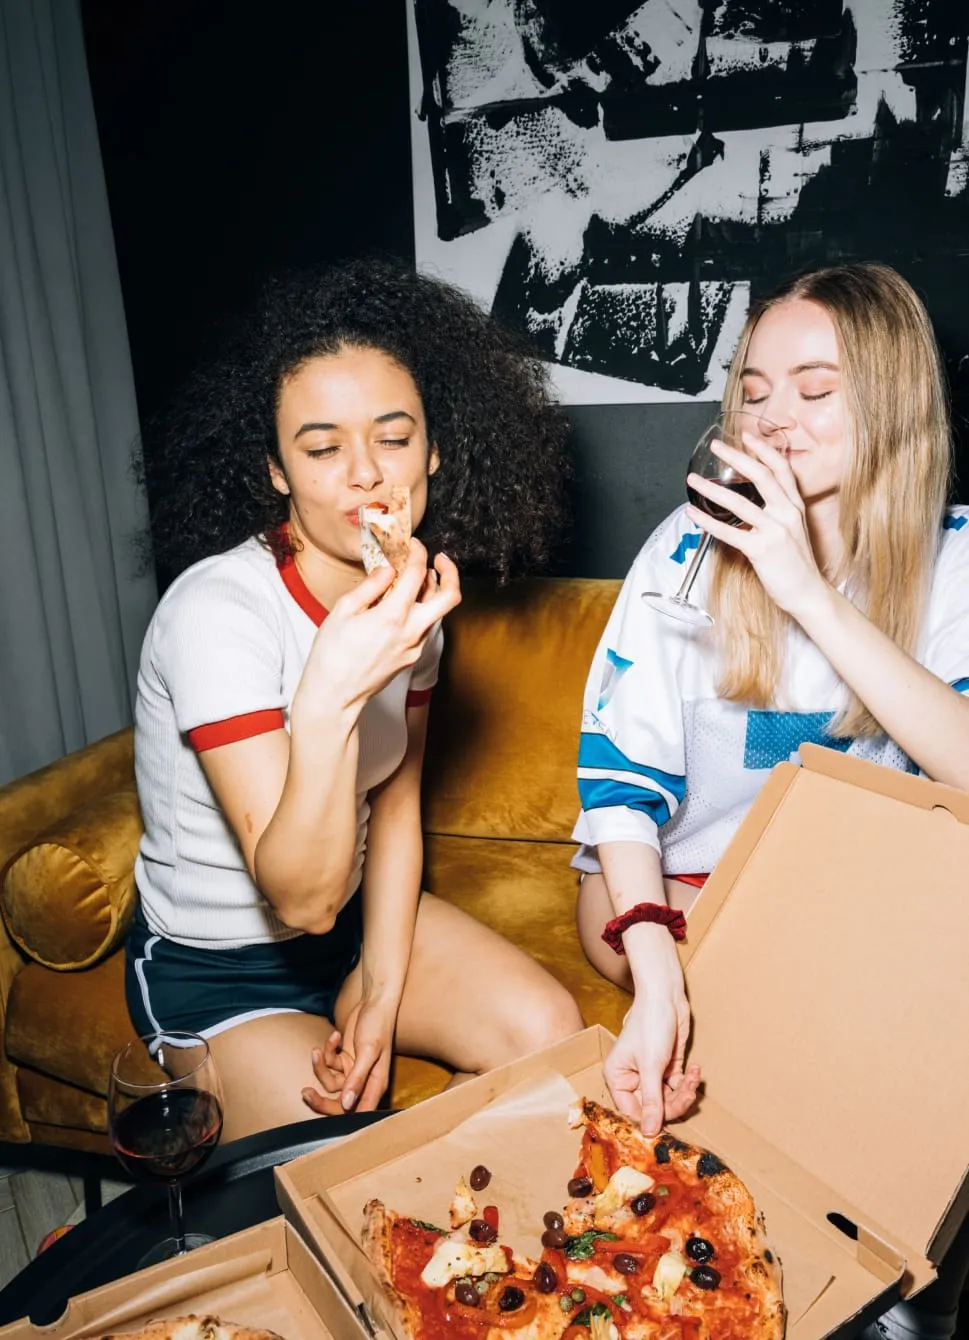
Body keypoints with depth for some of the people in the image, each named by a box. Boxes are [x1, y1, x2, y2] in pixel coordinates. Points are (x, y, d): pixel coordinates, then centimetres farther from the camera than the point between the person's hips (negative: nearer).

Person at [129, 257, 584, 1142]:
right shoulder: (219, 612, -28)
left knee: (552, 1033, -10)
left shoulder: (408, 591, -7)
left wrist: (380, 994, -5)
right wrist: (327, 701, -47)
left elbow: (397, 798, 2)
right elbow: (299, 896, -31)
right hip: (217, 968, -5)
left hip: (353, 916, 6)